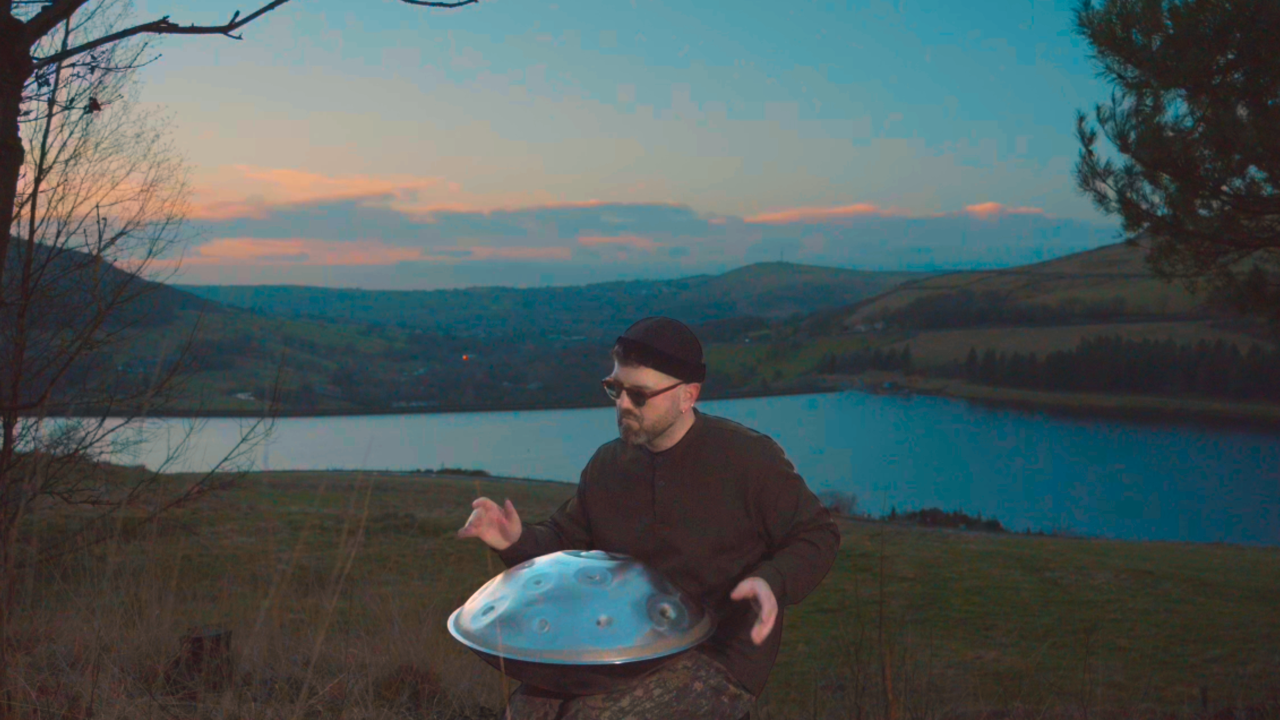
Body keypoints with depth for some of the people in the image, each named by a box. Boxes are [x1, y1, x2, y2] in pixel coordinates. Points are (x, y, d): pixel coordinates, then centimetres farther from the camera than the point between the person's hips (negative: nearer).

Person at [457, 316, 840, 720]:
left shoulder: (748, 457, -12)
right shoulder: (607, 465, 5)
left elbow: (817, 536, -7)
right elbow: (566, 542, 14)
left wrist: (772, 582, -27)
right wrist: (518, 542, -8)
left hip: (721, 657, -5)